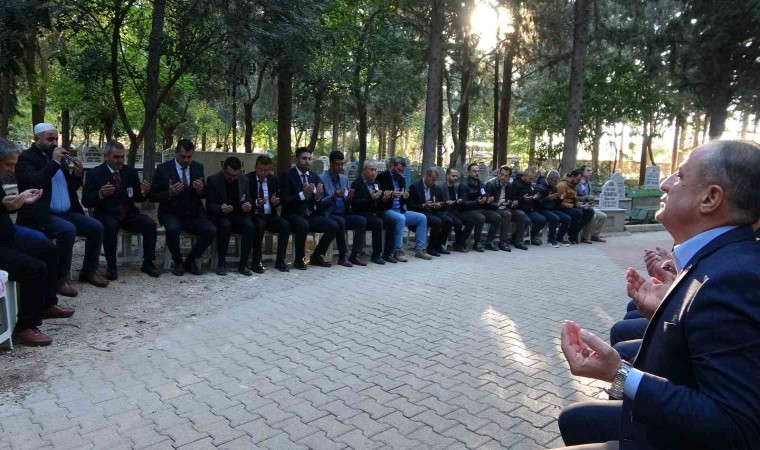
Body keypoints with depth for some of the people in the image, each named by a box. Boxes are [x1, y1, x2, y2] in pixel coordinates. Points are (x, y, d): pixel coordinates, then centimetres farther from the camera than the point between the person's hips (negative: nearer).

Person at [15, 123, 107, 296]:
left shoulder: (58, 157, 17)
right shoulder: (26, 158, -5)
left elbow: (72, 187, 21)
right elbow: (34, 182, -24)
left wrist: (78, 175, 0)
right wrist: (54, 162, -19)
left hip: (66, 213, 7)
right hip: (41, 215, -7)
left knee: (96, 227, -8)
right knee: (68, 230, -32)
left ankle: (89, 271, 5)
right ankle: (60, 278, -21)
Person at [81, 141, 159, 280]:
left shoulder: (131, 171, 7)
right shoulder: (94, 173, -2)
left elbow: (138, 199, 11)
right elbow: (86, 201, -6)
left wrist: (144, 192, -13)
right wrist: (100, 194, -27)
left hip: (129, 214, 3)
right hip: (106, 215, -3)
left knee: (150, 224, -24)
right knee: (111, 225, -36)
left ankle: (147, 263, -13)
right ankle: (111, 266, -22)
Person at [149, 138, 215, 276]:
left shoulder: (198, 167, 5)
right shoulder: (163, 168, -4)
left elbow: (204, 195, 11)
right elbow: (153, 196, -4)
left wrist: (201, 190, -14)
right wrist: (169, 193, -23)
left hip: (193, 213, 3)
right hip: (171, 213, -3)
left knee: (211, 231, -23)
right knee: (173, 228, -35)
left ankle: (190, 261, 1)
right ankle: (177, 261, -6)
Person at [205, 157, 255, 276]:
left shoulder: (244, 180, 5)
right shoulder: (213, 180, -6)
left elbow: (247, 199, 11)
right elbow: (209, 206, -8)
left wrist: (248, 205, -15)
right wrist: (220, 208, -31)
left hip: (239, 215, 3)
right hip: (220, 216, -3)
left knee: (250, 226, -29)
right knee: (225, 225, -37)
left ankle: (243, 264, -19)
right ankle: (221, 263, -21)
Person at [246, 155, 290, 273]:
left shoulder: (274, 179, 9)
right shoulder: (247, 179, -4)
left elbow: (279, 199, 16)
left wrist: (276, 201, -9)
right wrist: (256, 202, -26)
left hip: (269, 215, 4)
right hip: (254, 215, -4)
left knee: (285, 224, -24)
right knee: (260, 225, -36)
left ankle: (280, 261, -17)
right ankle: (256, 262, -22)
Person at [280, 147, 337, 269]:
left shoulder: (314, 176, 11)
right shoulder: (287, 176, -5)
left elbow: (318, 204, 10)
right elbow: (284, 201, -14)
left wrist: (318, 196, -14)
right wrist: (302, 194, -26)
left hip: (310, 216, 6)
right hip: (293, 215, -5)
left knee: (333, 226, -14)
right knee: (303, 225, -36)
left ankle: (316, 256, 5)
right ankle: (299, 259, -14)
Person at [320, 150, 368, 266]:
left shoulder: (344, 178, 14)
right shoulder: (322, 179, -5)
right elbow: (319, 203, -10)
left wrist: (349, 197, -7)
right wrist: (333, 196, -24)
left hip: (343, 214, 6)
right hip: (329, 215, -6)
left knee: (361, 220, -20)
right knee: (341, 222, -35)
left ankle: (354, 255, -17)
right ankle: (342, 256, -21)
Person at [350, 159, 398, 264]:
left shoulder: (376, 183, 17)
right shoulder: (356, 184, -4)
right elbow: (355, 204, -15)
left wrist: (384, 199, -3)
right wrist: (371, 198, -26)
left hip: (375, 212, 6)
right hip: (362, 214, -6)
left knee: (392, 221, -19)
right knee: (378, 222, -32)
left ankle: (387, 253, -13)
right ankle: (376, 255, -24)